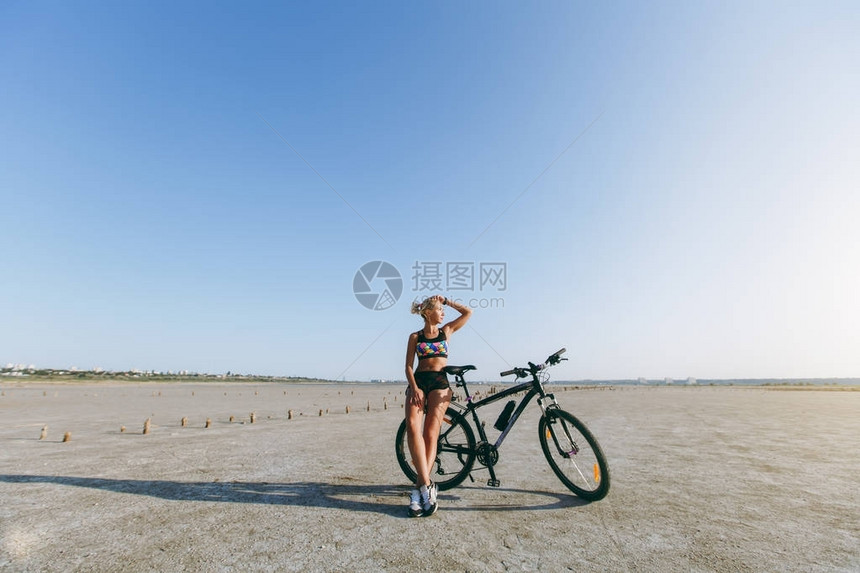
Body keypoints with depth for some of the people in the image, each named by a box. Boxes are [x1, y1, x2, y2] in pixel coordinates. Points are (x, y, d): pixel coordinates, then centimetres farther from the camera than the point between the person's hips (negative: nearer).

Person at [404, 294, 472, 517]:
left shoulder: (446, 331, 15)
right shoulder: (415, 337, 11)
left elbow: (468, 312, 13)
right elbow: (408, 366, 4)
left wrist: (446, 300, 14)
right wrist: (414, 388, -11)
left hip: (440, 383, 1)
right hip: (418, 382, 0)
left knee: (430, 433, -12)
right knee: (413, 428, -23)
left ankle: (419, 490, -8)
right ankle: (427, 486, -23)